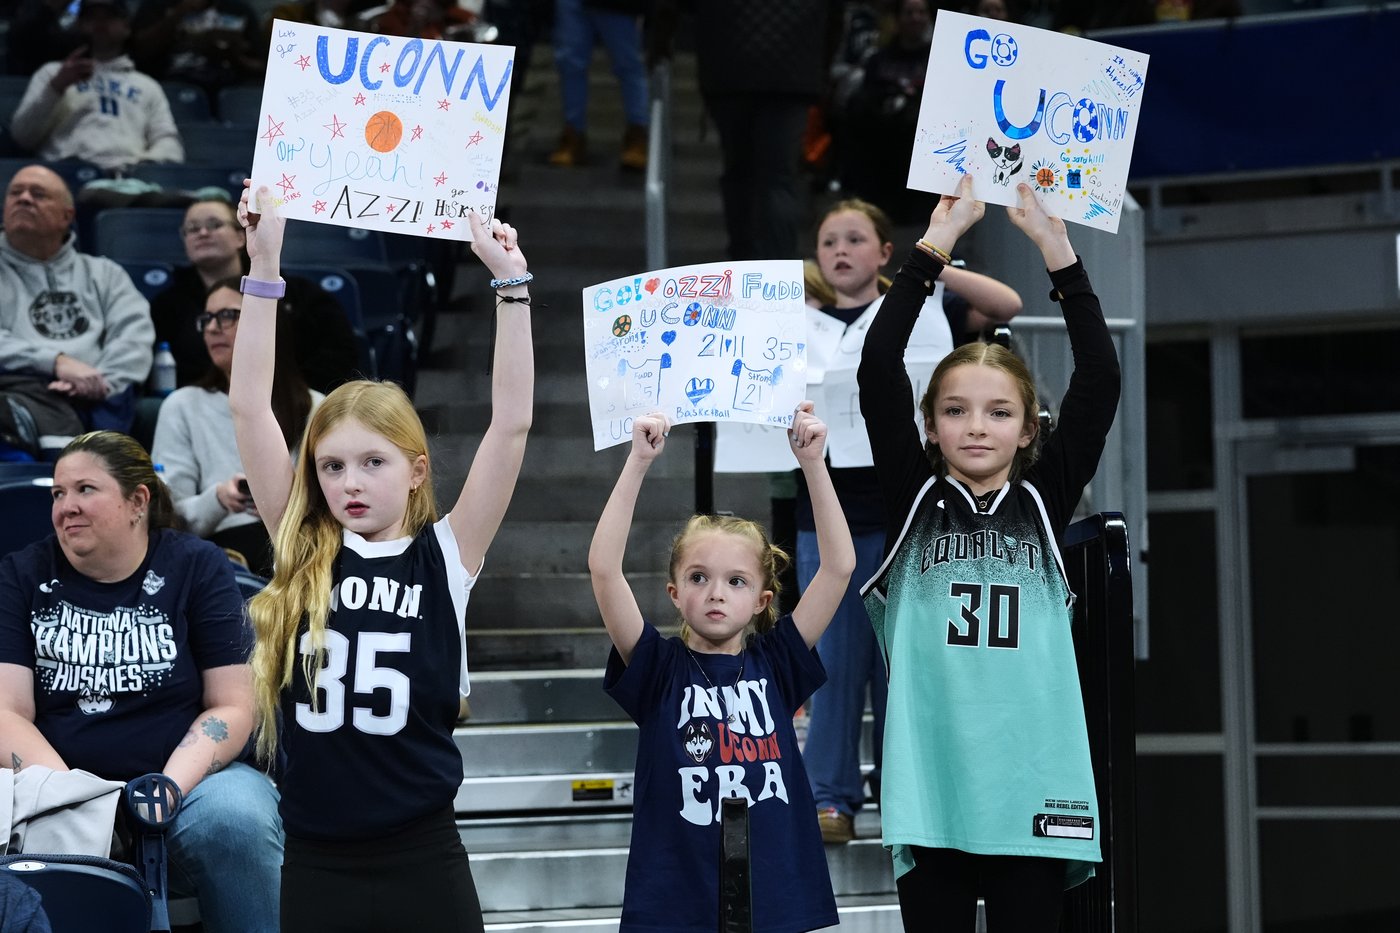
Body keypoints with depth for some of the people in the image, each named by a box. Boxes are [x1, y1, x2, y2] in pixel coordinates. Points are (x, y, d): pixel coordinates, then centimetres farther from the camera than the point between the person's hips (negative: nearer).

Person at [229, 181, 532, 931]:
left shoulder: (444, 557, 1)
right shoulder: (300, 555, 5)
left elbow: (511, 423, -5)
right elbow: (249, 407, 1)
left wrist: (509, 283, -9)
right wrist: (264, 266, -3)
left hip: (422, 861, -2)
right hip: (316, 862, 2)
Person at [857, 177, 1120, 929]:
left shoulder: (1043, 503, 9)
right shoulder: (914, 501, 7)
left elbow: (1099, 379, 1)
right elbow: (876, 369, -2)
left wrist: (1056, 247, -3)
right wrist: (936, 243, -5)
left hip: (1030, 781, 1)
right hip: (931, 783, -1)